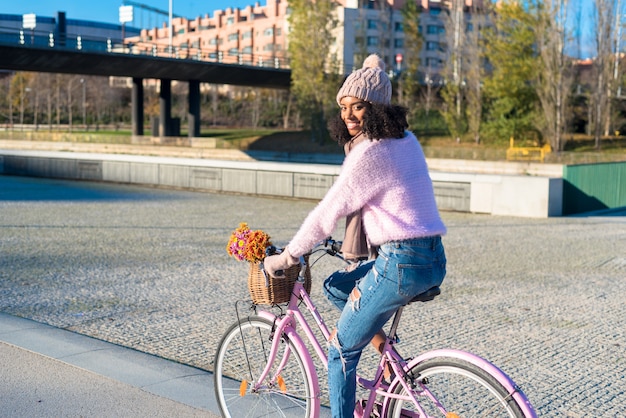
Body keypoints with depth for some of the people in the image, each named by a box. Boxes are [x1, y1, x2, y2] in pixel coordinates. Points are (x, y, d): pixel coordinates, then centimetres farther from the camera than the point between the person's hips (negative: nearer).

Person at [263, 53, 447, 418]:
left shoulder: (370, 152, -15)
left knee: (341, 353, 5)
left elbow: (329, 211, -12)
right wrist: (353, 248, 31)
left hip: (402, 263, -9)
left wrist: (286, 257, -1)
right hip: (432, 257, 9)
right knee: (335, 287, 26)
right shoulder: (405, 139, 13)